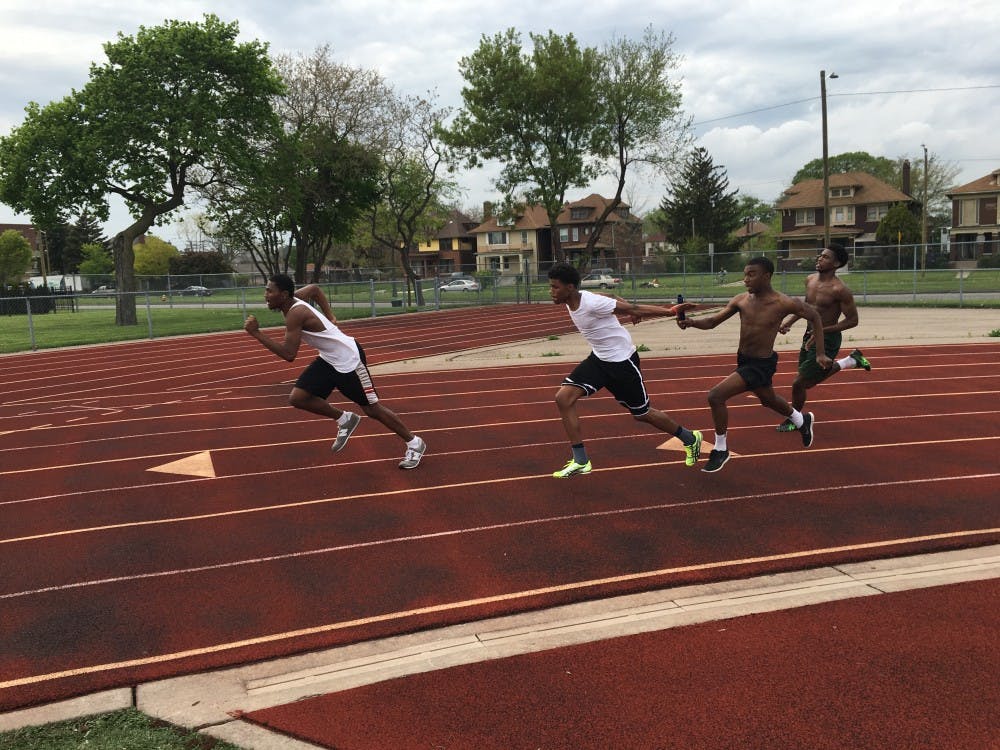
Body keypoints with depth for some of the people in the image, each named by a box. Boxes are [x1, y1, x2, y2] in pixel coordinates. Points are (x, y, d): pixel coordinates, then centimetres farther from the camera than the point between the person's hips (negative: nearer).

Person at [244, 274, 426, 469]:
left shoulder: (295, 314, -26)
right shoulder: (292, 302, 1)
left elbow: (289, 354, -32)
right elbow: (315, 288, 21)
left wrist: (256, 333, -28)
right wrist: (330, 316, 17)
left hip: (348, 359, -9)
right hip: (328, 359, 9)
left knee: (372, 408, 1)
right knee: (298, 398, 0)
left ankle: (415, 444, 17)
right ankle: (345, 420, 18)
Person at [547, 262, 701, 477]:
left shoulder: (592, 303, -28)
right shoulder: (570, 302, -4)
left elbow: (633, 309, -23)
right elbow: (610, 299, 10)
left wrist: (671, 311, -25)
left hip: (622, 361, -8)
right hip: (599, 359, 8)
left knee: (642, 414, 8)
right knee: (563, 397, -9)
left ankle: (690, 439, 35)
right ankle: (580, 461, -2)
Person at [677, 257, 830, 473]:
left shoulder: (784, 303, -20)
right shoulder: (741, 300, -7)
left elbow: (815, 317, -4)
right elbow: (713, 321, -10)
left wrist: (820, 353, -2)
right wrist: (692, 322, -31)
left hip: (761, 365, -7)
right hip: (743, 359, 7)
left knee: (716, 397, -20)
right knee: (768, 400, 31)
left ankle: (720, 450, -1)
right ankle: (802, 421, 62)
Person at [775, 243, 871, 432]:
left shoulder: (839, 290, -22)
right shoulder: (810, 280, 2)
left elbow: (852, 320, -17)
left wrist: (823, 330, -25)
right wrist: (789, 322, 5)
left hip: (827, 340, -8)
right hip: (810, 335, 8)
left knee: (799, 383, -6)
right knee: (813, 378, 26)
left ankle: (793, 420, 18)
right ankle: (853, 360, 42)